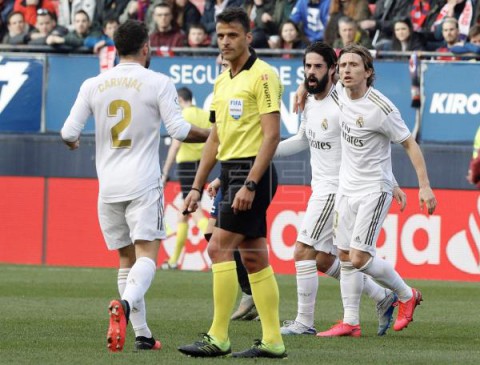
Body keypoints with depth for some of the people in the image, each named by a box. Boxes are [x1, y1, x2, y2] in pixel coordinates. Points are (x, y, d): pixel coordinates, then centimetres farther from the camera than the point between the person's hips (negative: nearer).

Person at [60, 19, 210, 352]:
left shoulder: (93, 85, 6)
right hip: (144, 185, -4)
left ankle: (142, 334, 11)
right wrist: (212, 136, 8)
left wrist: (72, 142, 29)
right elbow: (179, 130, -9)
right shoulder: (158, 83, -4)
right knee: (146, 255, -9)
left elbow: (69, 132, 5)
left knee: (127, 259, 13)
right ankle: (125, 305, -38)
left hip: (108, 186, 4)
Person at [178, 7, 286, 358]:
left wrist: (250, 185, -22)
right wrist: (197, 187, 18)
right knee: (253, 256, 7)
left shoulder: (263, 75, -11)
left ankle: (218, 338, -10)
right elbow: (215, 139, 22)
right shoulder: (222, 81, 16)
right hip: (231, 173, 9)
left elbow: (272, 134, -17)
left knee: (219, 248, -12)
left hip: (253, 172, -9)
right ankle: (273, 340, 8)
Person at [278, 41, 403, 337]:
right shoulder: (310, 103, 9)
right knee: (324, 260, 11)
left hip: (336, 189, -9)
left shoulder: (341, 105, -18)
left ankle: (304, 322, -5)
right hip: (322, 188, 9)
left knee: (304, 251, -11)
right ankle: (384, 297, 22)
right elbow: (303, 140, 26)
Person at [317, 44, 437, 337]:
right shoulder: (342, 92, 0)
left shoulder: (381, 109, -21)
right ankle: (351, 322, 10)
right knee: (345, 257, 5)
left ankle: (407, 295, 10)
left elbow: (409, 144, -14)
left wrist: (425, 186, -17)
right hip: (347, 188, 7)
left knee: (359, 258, -12)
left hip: (374, 189, -7)